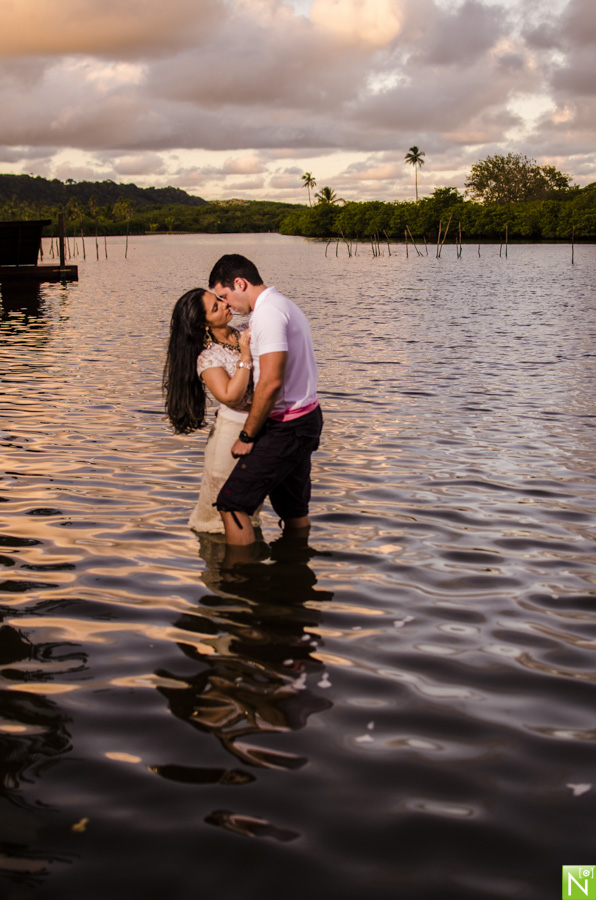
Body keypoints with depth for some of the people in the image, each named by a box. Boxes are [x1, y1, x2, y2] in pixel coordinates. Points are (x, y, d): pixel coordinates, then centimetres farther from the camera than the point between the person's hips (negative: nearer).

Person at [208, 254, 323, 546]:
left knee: (232, 503, -9)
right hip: (306, 419, 10)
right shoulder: (283, 304, 16)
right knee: (294, 509, 19)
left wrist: (247, 436, -15)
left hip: (286, 427, -10)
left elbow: (271, 382, -24)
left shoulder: (267, 312, -17)